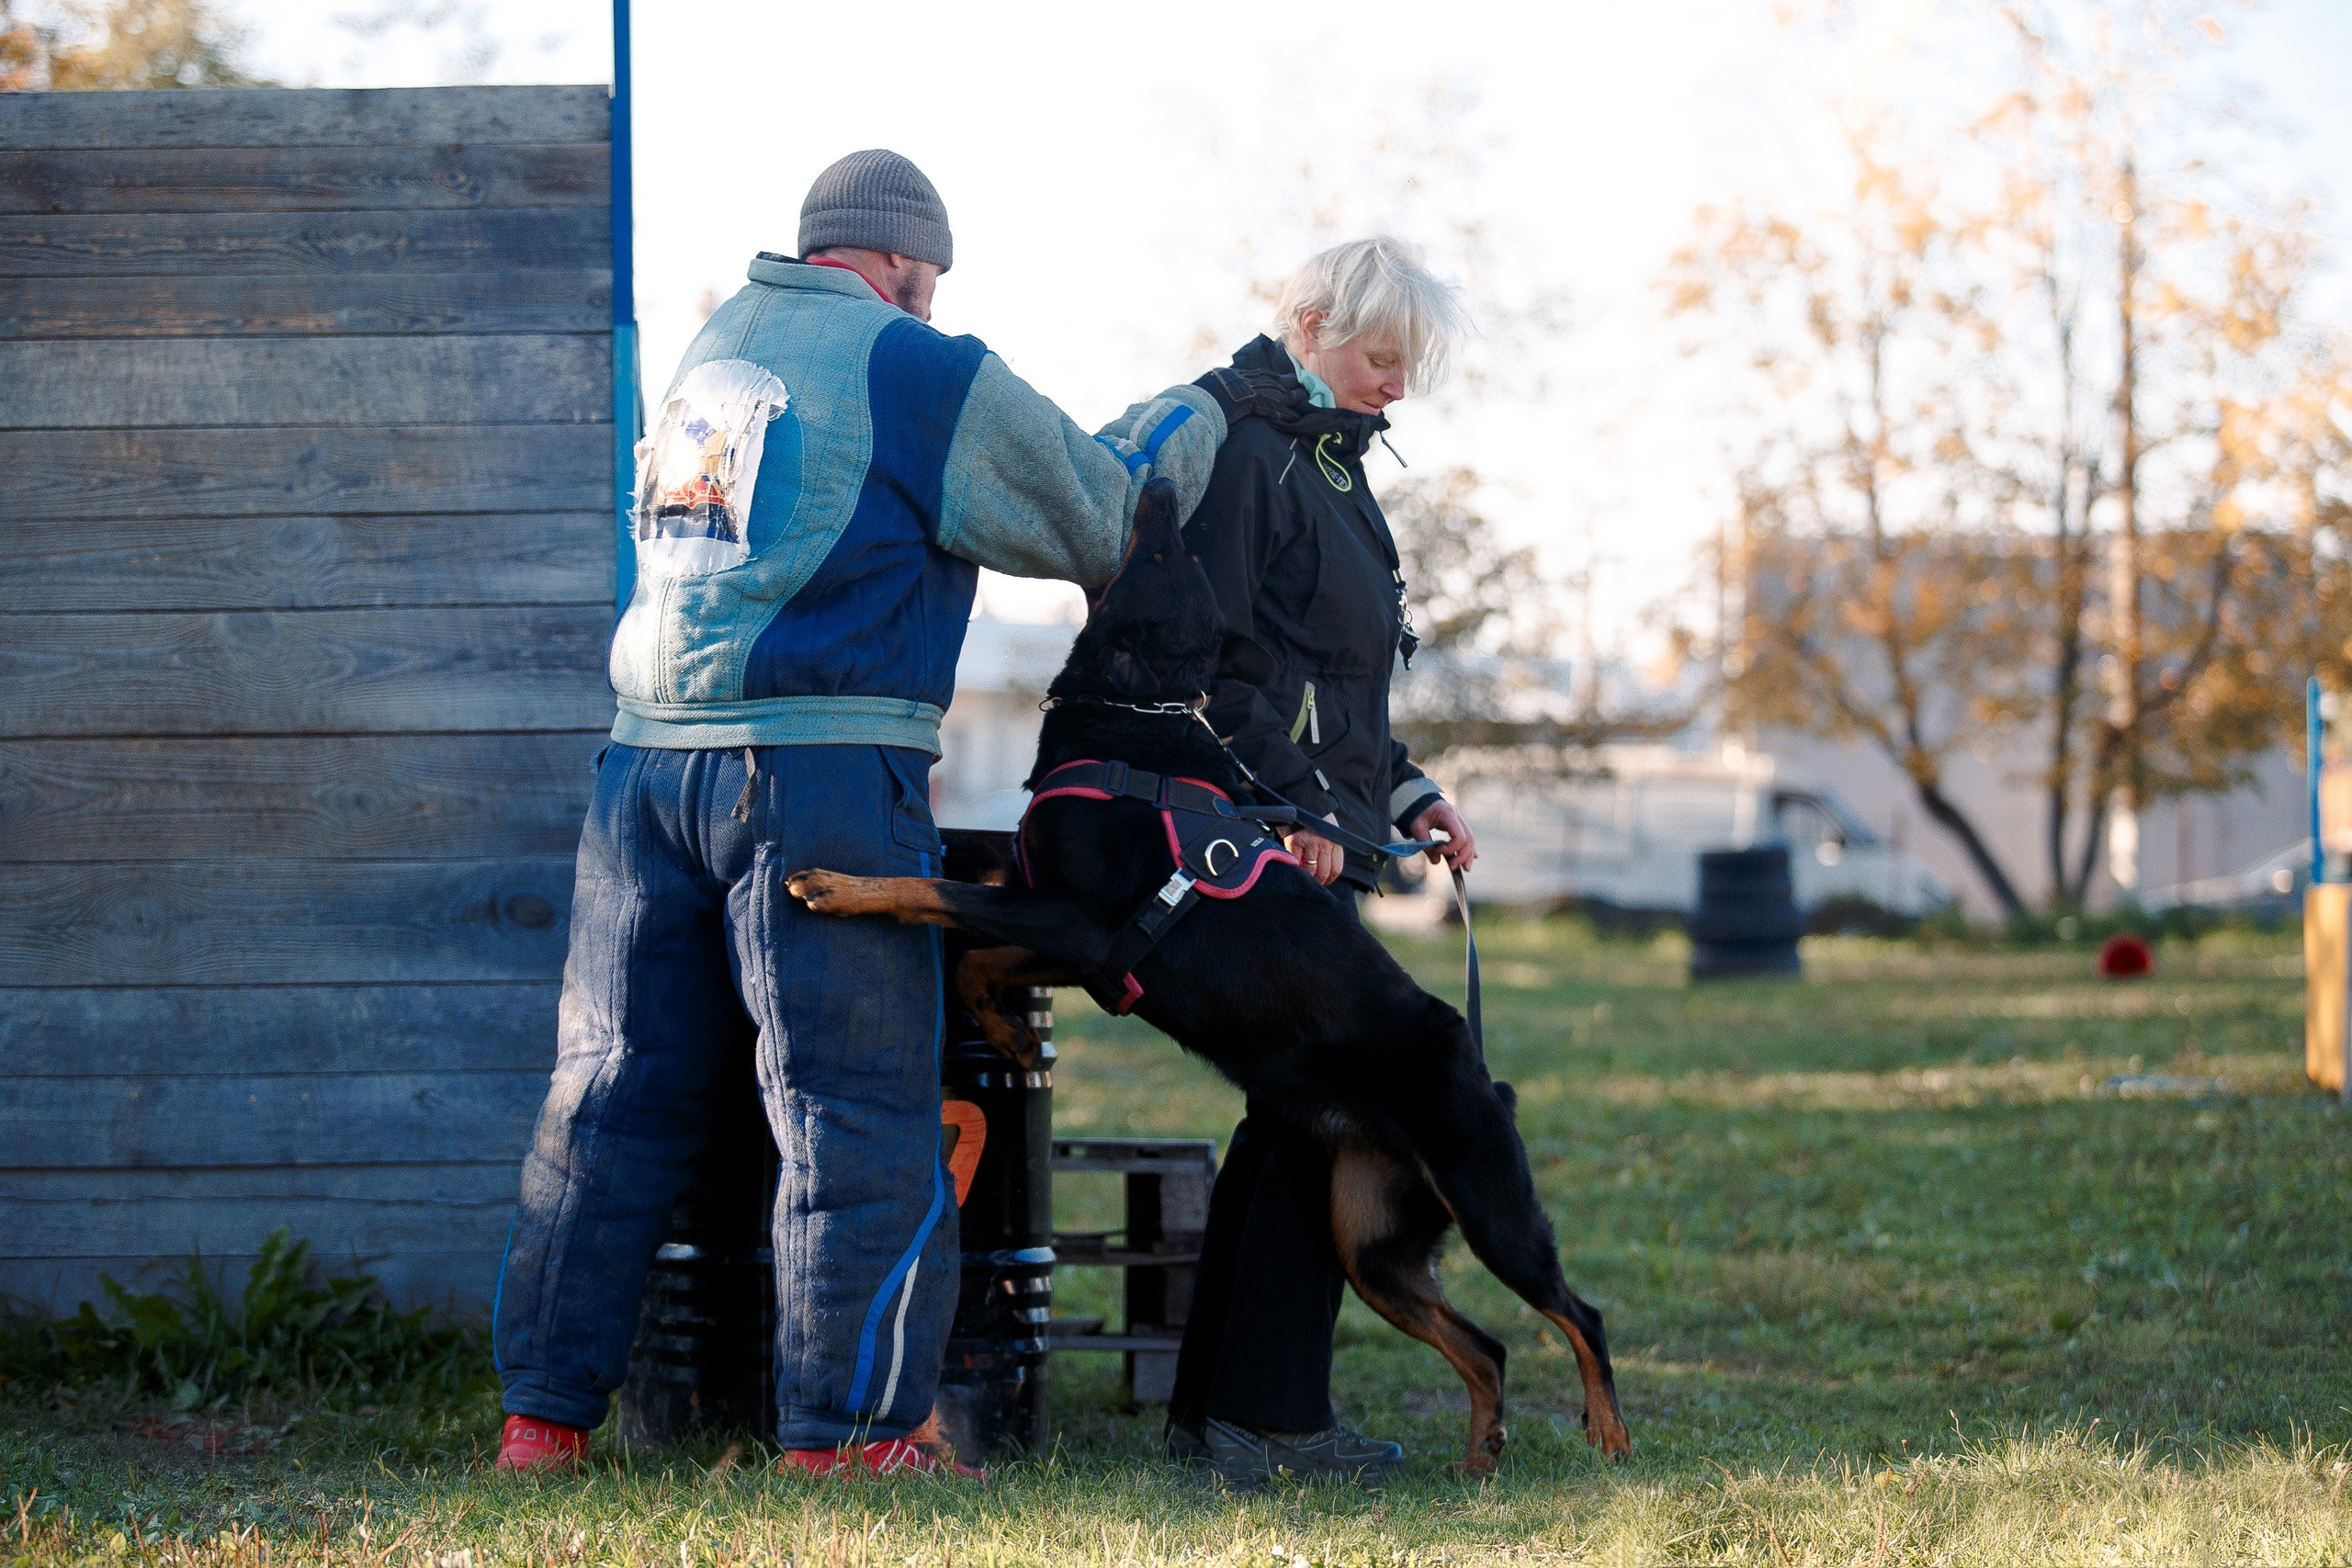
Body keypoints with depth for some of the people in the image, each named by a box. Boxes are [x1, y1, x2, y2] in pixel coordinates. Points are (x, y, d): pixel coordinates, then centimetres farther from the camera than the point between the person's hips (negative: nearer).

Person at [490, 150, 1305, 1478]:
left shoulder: (719, 346, 18)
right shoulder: (923, 372, -3)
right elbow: (1098, 513, 3)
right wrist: (1202, 413, 21)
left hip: (651, 761, 7)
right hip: (820, 771, -6)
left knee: (617, 1096, 9)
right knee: (856, 1106, 0)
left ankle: (545, 1415, 10)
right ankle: (846, 1429, 0)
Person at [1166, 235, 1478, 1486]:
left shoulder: (1319, 455, 21)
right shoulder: (1241, 446, -11)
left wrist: (1404, 792, 20)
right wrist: (1291, 805, -21)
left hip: (1315, 831, 10)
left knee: (1295, 1112, 9)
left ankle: (1220, 1408, 14)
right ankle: (1267, 1415, -7)